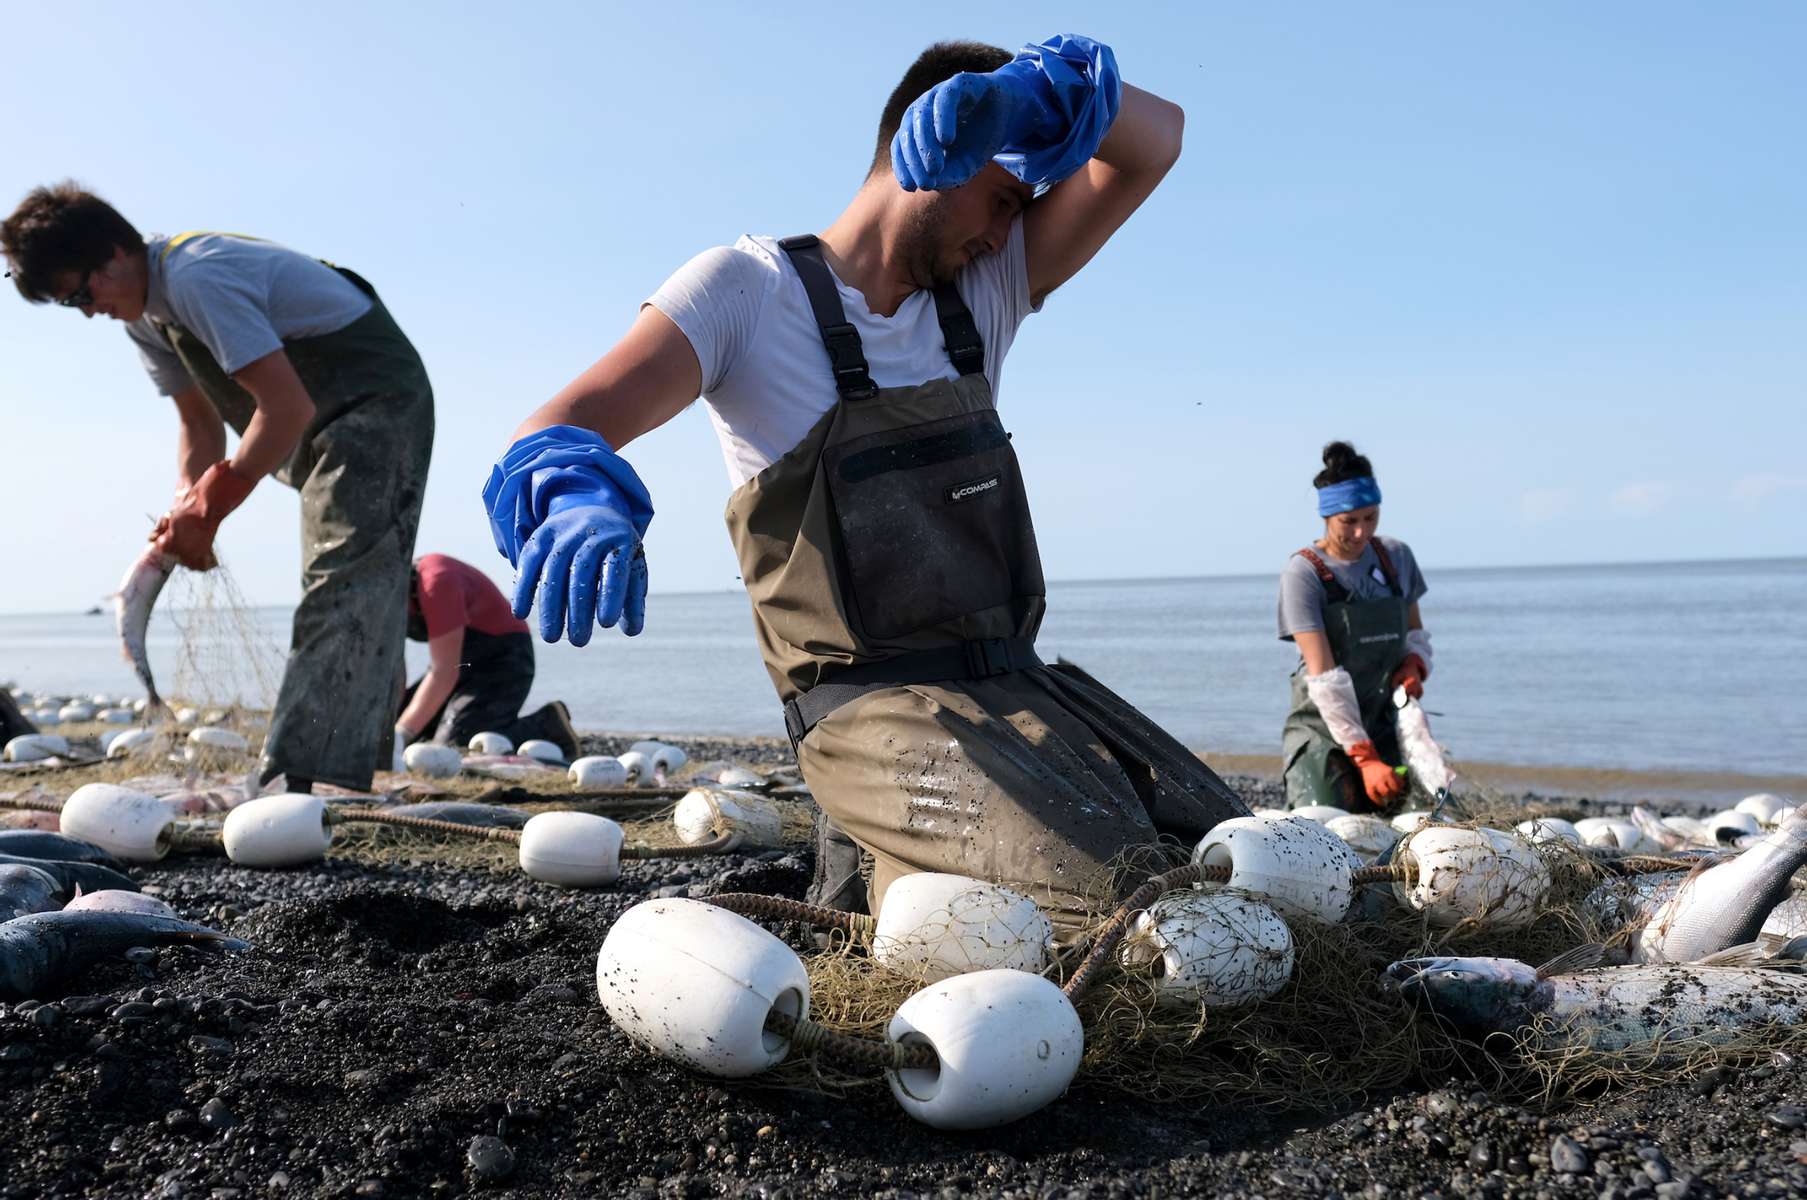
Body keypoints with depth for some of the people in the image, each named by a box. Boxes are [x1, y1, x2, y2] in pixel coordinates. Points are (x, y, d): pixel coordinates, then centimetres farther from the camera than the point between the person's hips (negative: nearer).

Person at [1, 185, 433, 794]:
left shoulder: (195, 278, -25)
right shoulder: (142, 315, 6)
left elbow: (288, 408, -29)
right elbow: (199, 423, 11)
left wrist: (207, 509, -23)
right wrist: (186, 510, -8)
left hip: (376, 399, -11)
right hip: (322, 415, 11)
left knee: (344, 577, -20)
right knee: (348, 588, 13)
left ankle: (297, 777, -27)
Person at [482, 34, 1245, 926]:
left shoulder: (986, 289, 13)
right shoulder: (747, 287, -3)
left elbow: (1154, 140, 5)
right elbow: (562, 426, -15)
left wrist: (1030, 91, -16)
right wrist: (574, 493, -39)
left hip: (1020, 682, 7)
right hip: (875, 705, -7)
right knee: (1119, 895, -26)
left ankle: (919, 851, 13)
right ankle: (890, 871, 2)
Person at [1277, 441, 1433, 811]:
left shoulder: (1397, 557, 5)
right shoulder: (1303, 572, -13)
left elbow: (1415, 631, 20)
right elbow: (1324, 677, -19)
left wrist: (1415, 664, -5)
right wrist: (1364, 757, -25)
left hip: (1384, 725, 5)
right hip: (1322, 729, -5)